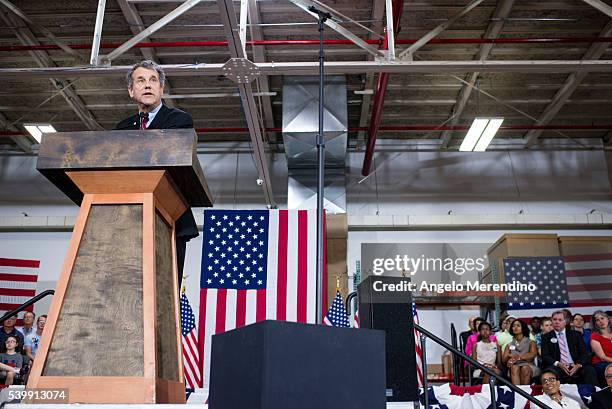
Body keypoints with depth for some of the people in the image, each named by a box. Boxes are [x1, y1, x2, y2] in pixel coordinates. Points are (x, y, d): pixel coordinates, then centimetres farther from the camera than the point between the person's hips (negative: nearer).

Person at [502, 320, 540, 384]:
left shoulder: (531, 342, 15)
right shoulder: (509, 345, 22)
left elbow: (533, 354, -6)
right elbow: (503, 360, 10)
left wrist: (518, 357, -22)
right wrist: (509, 356, -15)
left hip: (529, 366, -1)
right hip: (514, 367, 1)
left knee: (525, 368, -36)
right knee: (514, 368, -34)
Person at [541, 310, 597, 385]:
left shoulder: (576, 335, 16)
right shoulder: (546, 337, 12)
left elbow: (584, 353, 7)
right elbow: (545, 356, 2)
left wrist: (578, 365, -14)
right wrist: (558, 364, -17)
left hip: (575, 367, 1)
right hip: (558, 368, -1)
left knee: (590, 370, -29)